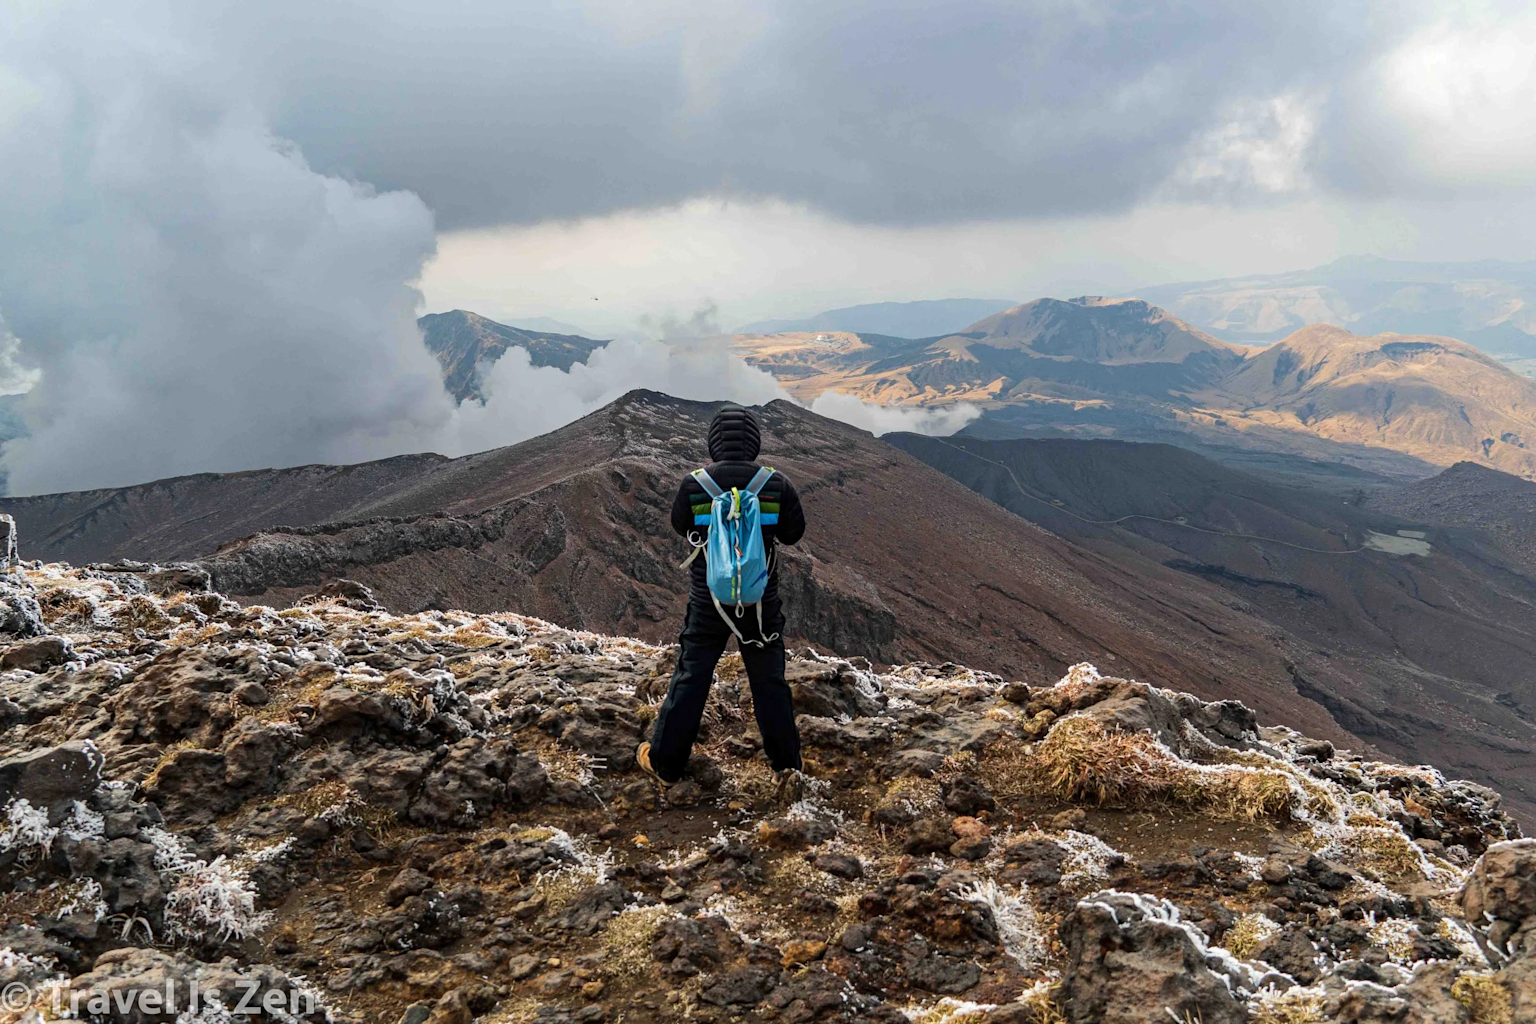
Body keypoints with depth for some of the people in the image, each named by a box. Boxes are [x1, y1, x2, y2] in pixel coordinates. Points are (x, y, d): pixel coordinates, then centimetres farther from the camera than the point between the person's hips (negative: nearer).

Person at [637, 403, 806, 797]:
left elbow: (680, 525, 6)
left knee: (690, 679, 13)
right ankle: (787, 767, 21)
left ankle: (664, 763, 24)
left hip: (708, 601, 0)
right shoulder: (777, 484, -12)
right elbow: (794, 532, 2)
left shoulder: (694, 485, -14)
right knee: (769, 681, 14)